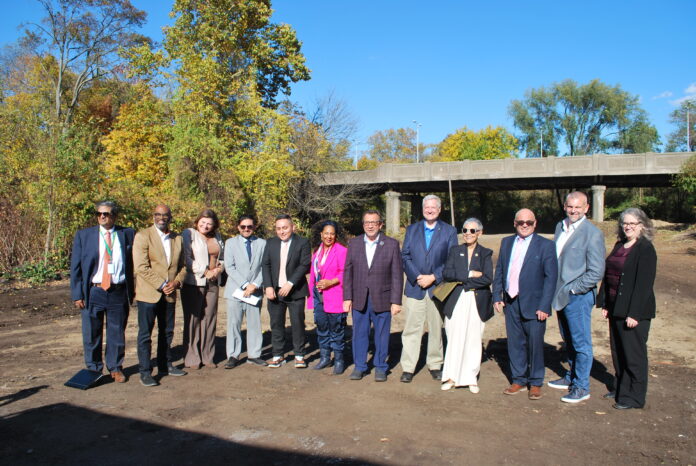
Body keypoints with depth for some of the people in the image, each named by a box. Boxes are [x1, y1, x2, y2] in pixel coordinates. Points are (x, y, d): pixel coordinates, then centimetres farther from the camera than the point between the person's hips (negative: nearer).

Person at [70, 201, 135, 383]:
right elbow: (75, 267, 4)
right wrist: (77, 294, -2)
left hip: (119, 293, 0)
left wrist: (132, 290, 0)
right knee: (91, 335, 9)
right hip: (93, 292, 0)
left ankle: (115, 368, 28)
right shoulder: (83, 235, 3)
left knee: (117, 334, 11)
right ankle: (93, 370, 27)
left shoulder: (128, 234, 3)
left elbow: (134, 263, 5)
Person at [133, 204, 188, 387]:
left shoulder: (177, 239, 10)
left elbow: (182, 266, 13)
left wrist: (176, 282, -6)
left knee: (167, 332, 15)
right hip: (148, 294, -5)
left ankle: (166, 365, 28)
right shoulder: (143, 236, -6)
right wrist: (161, 285, -17)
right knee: (145, 334, 1)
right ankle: (145, 372, 9)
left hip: (169, 294, 5)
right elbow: (141, 267, -14)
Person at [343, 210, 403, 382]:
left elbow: (397, 275, -4)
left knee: (382, 335, 7)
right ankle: (359, 367, 24)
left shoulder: (392, 244, -3)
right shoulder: (354, 244, 5)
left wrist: (396, 301, -7)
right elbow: (348, 272, 6)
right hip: (359, 299, 2)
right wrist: (347, 298, 0)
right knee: (360, 334, 9)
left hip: (382, 300, -2)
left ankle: (380, 368, 23)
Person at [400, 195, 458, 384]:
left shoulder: (449, 231, 5)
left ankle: (435, 365, 22)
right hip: (415, 286, 1)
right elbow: (405, 256, 3)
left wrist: (433, 277, -11)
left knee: (436, 328, 9)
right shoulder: (412, 229, 10)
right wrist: (417, 277, -10)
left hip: (438, 287, 0)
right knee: (411, 328, 0)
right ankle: (408, 368, 6)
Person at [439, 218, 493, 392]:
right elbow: (446, 273, -5)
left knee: (474, 340, 4)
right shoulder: (455, 251, 9)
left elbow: (487, 279, -9)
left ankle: (471, 378, 16)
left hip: (477, 303, -1)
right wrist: (470, 274, -14)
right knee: (454, 340, 1)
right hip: (456, 302, 1)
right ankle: (452, 377, 11)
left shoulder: (486, 254, 5)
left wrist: (462, 279, -10)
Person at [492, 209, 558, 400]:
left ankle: (535, 383, 23)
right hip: (510, 302, 4)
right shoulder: (506, 242, 9)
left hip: (533, 304, -4)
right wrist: (497, 296, 5)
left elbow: (551, 277, -8)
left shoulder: (546, 245, -5)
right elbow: (499, 271, 13)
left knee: (535, 344, 5)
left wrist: (544, 306, -13)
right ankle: (519, 380, 27)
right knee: (515, 343, 12)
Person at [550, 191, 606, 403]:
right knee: (569, 341, 21)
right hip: (561, 295, 7)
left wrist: (573, 289, -14)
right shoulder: (560, 227, 8)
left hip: (578, 296, -7)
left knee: (581, 343, 4)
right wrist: (556, 289, 10)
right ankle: (571, 377, 37)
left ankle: (581, 387, 16)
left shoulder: (593, 234, -14)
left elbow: (596, 272, -16)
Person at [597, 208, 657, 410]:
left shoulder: (646, 249, -13)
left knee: (634, 353, 3)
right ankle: (622, 389, 31)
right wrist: (604, 304, 9)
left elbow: (644, 283, -18)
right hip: (616, 309, 8)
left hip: (634, 311, -8)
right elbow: (607, 275, 12)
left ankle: (635, 397, 16)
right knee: (618, 351, 17)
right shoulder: (619, 246, 11)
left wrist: (634, 314, -20)